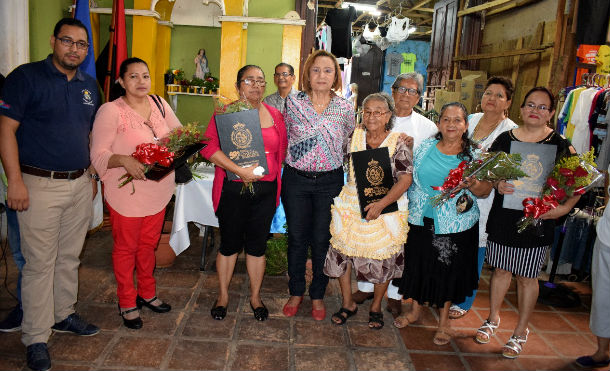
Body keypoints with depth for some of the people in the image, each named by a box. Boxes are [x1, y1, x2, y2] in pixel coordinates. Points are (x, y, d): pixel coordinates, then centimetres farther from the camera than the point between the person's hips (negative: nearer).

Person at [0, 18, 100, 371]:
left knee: (70, 257, 15)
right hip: (41, 185, -5)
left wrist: (92, 175, 15)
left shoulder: (89, 85, 12)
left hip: (80, 185, 6)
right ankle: (36, 338, 13)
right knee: (40, 263, 0)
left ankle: (64, 315, 32)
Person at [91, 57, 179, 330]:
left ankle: (147, 294, 37)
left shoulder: (160, 104, 5)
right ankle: (127, 303, 26)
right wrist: (124, 160, -33)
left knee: (148, 245, 18)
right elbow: (98, 155, -15)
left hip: (158, 191, 5)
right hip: (126, 193, -5)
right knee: (126, 248, 9)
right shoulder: (110, 111, -12)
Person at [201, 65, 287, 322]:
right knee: (230, 243, 9)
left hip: (265, 190, 3)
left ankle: (255, 296, 29)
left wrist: (272, 172, 2)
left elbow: (282, 150, 16)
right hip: (233, 189, -3)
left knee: (257, 244, 12)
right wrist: (240, 171, -20)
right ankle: (223, 295, 29)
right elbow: (209, 147, -14)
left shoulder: (275, 115, 9)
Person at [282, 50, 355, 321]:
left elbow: (351, 144, 11)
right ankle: (296, 292, 29)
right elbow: (282, 138, 9)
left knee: (322, 240, 8)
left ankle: (318, 295, 28)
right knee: (296, 238, 10)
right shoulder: (293, 103, -1)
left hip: (329, 182, 0)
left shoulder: (345, 108, 0)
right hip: (296, 179, 0)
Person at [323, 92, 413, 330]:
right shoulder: (354, 138, 3)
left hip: (386, 209, -2)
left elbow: (405, 179, -14)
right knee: (342, 253, 6)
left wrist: (381, 204, -24)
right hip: (351, 207, 3)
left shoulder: (398, 144, -6)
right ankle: (348, 303, 27)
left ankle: (376, 306, 32)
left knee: (382, 260, 8)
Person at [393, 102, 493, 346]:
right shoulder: (425, 148, 3)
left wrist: (471, 185, -23)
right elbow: (409, 178, 10)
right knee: (418, 264, 12)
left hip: (456, 225, -2)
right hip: (421, 220, 2)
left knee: (449, 270, 9)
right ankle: (415, 310, 34)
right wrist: (411, 207, 2)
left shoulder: (474, 154, -2)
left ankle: (444, 320, 29)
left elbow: (486, 191, -5)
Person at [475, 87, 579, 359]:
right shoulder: (504, 138, 3)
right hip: (502, 216, 2)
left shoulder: (560, 145, -4)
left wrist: (564, 208, -15)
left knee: (527, 276, 9)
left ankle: (521, 331, 27)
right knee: (501, 269, 15)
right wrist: (497, 184, -13)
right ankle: (493, 318, 35)